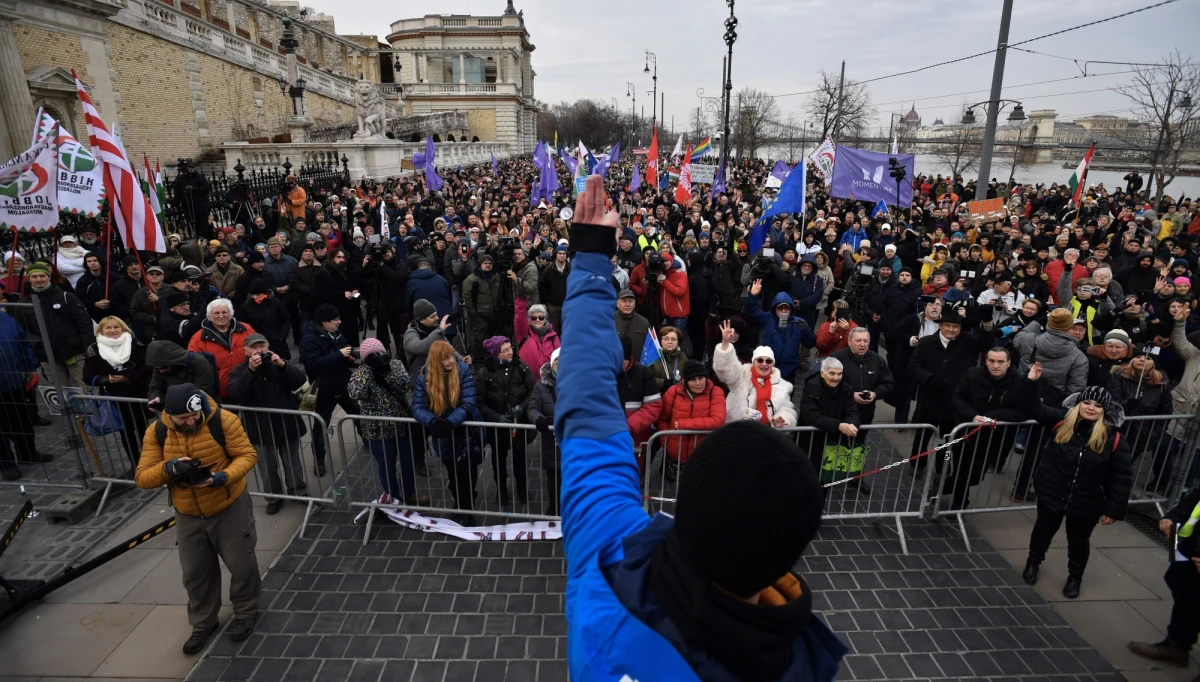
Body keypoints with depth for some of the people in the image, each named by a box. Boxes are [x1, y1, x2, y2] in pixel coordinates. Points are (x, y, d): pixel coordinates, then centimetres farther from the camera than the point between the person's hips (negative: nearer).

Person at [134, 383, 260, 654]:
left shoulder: (223, 420, -22)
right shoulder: (156, 432, -12)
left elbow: (247, 454, -18)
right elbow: (143, 478, -11)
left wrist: (223, 477, -35)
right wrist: (168, 468, -31)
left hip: (229, 508, -3)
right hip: (188, 516, 3)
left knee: (241, 564, 11)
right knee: (195, 573, 18)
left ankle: (246, 612, 37)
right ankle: (203, 623, 40)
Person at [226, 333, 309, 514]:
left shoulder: (279, 364, 4)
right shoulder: (239, 371, -1)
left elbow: (299, 382, -10)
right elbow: (234, 394, -21)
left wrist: (283, 365, -25)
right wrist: (250, 370, -31)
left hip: (287, 424, 1)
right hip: (262, 428, -1)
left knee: (293, 463, 12)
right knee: (270, 466, 11)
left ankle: (299, 493, 28)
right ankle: (274, 497, 28)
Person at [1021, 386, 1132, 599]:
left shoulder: (1113, 438, -15)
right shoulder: (1061, 421, -12)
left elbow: (1122, 478, -10)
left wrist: (1113, 509, -9)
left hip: (1087, 503, -1)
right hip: (1051, 494, 1)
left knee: (1078, 541, 19)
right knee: (1043, 530, 21)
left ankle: (1074, 577, 44)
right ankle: (1032, 563, 46)